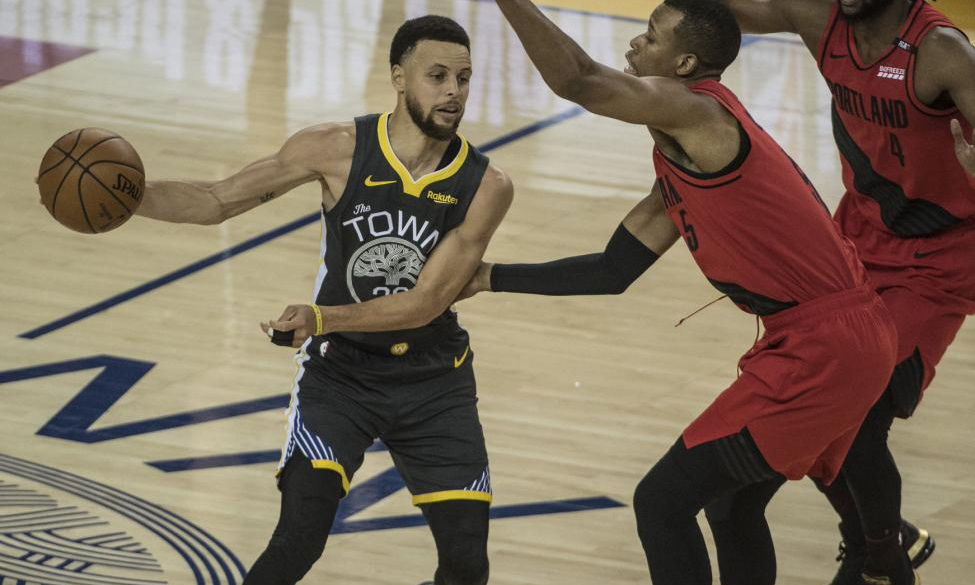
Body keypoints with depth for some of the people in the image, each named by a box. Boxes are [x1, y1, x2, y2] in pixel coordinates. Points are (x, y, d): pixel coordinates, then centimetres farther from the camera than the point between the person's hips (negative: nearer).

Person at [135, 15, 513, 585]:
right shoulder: (338, 149, -14)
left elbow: (427, 302, -20)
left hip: (434, 384, 1)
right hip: (339, 372, -1)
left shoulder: (486, 187, -15)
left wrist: (323, 318, -33)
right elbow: (218, 200, -6)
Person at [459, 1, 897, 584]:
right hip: (851, 339, 10)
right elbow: (614, 270, 21)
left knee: (662, 502, -5)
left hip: (819, 353, -10)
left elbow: (579, 80, -29)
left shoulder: (698, 111, -14)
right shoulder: (684, 160, 17)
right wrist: (493, 277, 20)